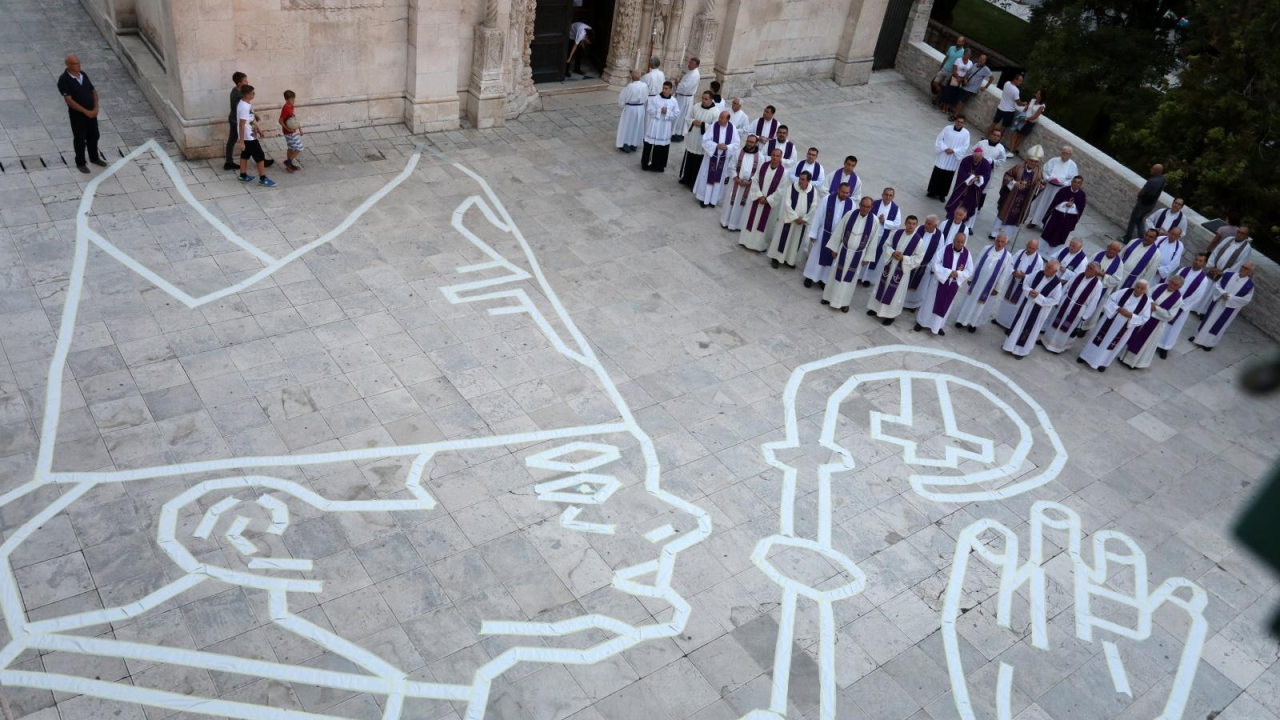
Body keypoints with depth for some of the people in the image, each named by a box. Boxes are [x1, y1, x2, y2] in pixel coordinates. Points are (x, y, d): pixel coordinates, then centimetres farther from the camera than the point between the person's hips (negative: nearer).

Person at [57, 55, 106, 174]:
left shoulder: (83, 74, 2)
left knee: (94, 136, 19)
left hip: (92, 112, 6)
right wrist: (85, 111, -23)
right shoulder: (64, 80, -18)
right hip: (77, 114, -6)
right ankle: (80, 163, 22)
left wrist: (96, 107, -6)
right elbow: (69, 100, -22)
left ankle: (94, 158, 39)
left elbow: (93, 91, 8)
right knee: (80, 139, 7)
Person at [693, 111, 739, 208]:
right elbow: (705, 140, -12)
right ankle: (704, 198, 19)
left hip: (723, 158, 1)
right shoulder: (713, 126, -12)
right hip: (711, 156, -1)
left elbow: (736, 143, -3)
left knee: (718, 178, 11)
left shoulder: (732, 128, -8)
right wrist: (717, 146, -23)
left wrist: (727, 147, -21)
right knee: (707, 177, 6)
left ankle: (713, 200, 23)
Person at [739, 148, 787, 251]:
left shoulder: (783, 172, -15)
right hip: (756, 199, 3)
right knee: (752, 220, 13)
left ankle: (759, 245, 21)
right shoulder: (763, 166, -6)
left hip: (770, 202, -3)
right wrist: (759, 196, -12)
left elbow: (780, 190, -14)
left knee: (764, 223, 8)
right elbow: (755, 181, -2)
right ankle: (747, 241, 28)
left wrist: (767, 200, -14)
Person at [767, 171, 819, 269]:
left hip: (802, 221, 3)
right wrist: (795, 218, -18)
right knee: (782, 238, 5)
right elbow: (787, 204, -17)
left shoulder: (814, 191, -8)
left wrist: (805, 219, -11)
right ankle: (776, 258, 17)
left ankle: (789, 260, 28)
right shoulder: (790, 187, -16)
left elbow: (814, 207, -5)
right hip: (788, 219, -3)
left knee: (795, 241, 14)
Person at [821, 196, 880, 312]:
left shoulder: (874, 221, -13)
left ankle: (844, 302, 24)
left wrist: (867, 257, -2)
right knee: (836, 274, 13)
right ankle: (830, 297, 30)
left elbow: (873, 240, -4)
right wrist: (834, 248, 0)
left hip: (858, 254, -1)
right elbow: (839, 231, -3)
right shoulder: (850, 214, -11)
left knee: (850, 278, 10)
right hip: (844, 250, 1)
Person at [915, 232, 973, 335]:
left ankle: (938, 326, 30)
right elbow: (936, 264, -14)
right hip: (940, 281, -2)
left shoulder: (967, 254, -7)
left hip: (954, 285, 2)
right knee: (931, 302, 11)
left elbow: (970, 271, -4)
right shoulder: (945, 249, -14)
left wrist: (958, 273, -22)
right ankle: (922, 322, 27)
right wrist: (949, 272, -24)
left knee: (946, 306, 15)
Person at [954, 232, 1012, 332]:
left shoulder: (1008, 256, -13)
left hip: (989, 286, -2)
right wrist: (970, 278, 3)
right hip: (976, 281, 2)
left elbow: (1004, 274, -8)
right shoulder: (987, 249, -5)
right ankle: (963, 319, 30)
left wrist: (998, 288, -7)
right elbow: (977, 263, 1)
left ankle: (973, 323, 30)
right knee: (969, 301, 14)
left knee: (980, 305, 13)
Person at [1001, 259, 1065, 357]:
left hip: (1039, 310, -5)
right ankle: (1011, 344, 32)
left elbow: (1054, 300, -18)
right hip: (1027, 303, 5)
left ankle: (1021, 350, 26)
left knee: (1029, 329, 9)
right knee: (1019, 323, 15)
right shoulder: (1039, 273, -8)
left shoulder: (1057, 284, -21)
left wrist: (1039, 297, -24)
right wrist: (1029, 291, -18)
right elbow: (1026, 283, 2)